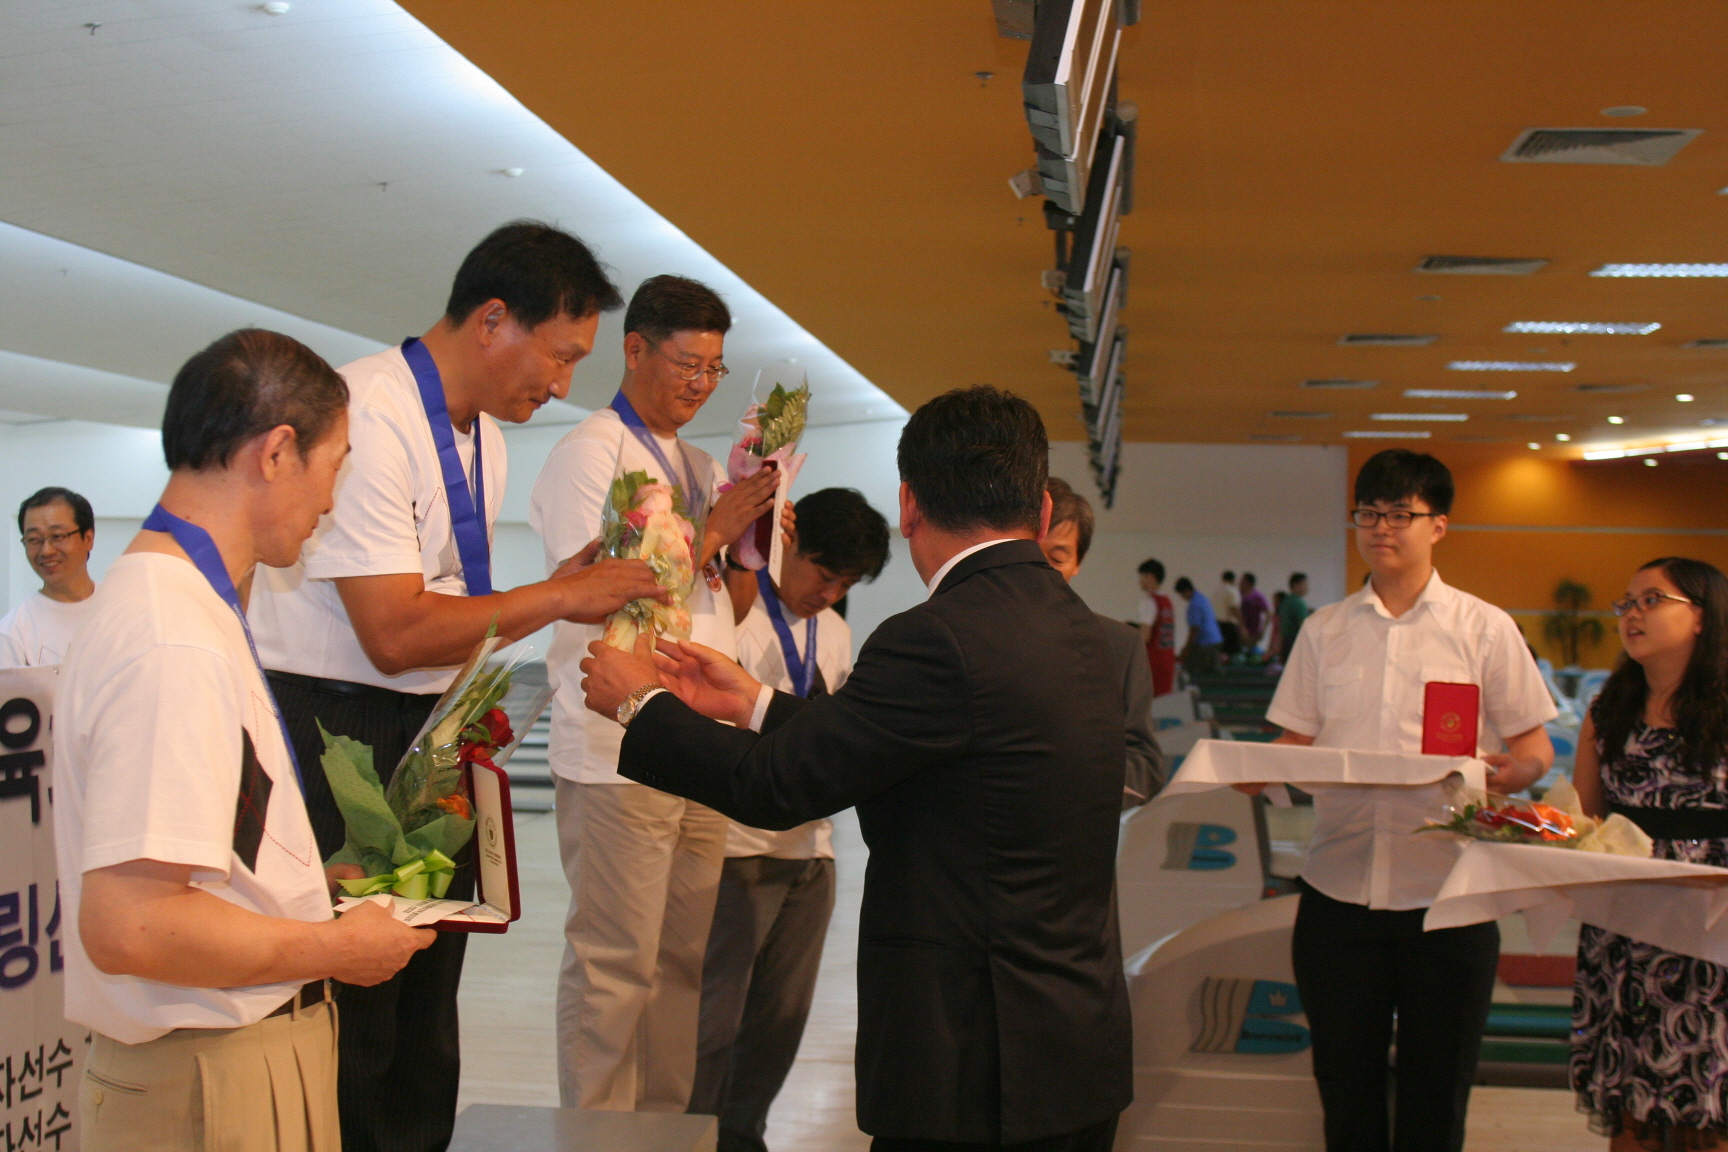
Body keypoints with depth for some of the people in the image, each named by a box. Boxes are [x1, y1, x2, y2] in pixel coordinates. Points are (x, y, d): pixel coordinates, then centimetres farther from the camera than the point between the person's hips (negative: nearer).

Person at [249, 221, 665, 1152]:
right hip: (338, 737, -9)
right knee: (352, 1016, -3)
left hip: (431, 737, 9)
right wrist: (559, 597, -16)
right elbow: (395, 634, -22)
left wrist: (562, 589, 3)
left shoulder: (483, 437, 11)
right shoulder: (367, 414, -18)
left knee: (423, 1013, 15)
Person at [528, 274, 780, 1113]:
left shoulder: (699, 466, 19)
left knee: (684, 955, 11)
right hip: (619, 753, -7)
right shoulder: (588, 454, -5)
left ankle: (667, 1120, 21)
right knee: (614, 964, -3)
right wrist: (714, 530, -13)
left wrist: (758, 527, 5)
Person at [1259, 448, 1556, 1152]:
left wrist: (1509, 773, -19)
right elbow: (1296, 744, 11)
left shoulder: (1484, 629, 3)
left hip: (1448, 892, -2)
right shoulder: (1324, 632, 11)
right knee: (1345, 1091, 10)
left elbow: (1535, 750, 3)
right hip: (1338, 891, 2)